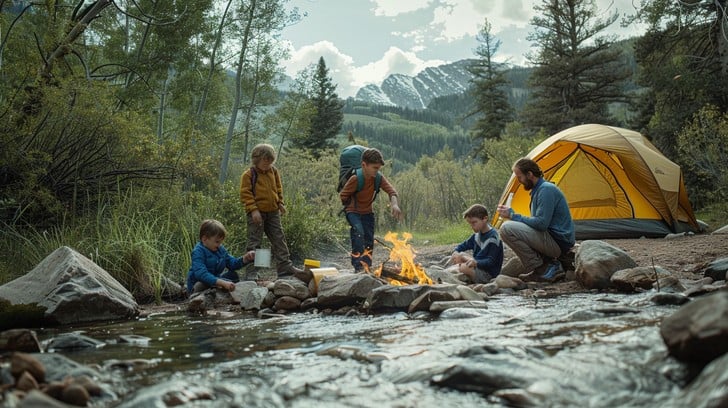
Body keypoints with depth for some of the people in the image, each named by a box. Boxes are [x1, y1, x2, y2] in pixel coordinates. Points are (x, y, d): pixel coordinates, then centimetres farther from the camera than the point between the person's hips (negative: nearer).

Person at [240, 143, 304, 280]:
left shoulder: (273, 172, 10)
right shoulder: (249, 175, -7)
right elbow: (245, 194, -10)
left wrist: (280, 203, 12)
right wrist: (253, 210, -17)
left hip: (273, 212, 6)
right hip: (256, 214, -5)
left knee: (279, 239, 8)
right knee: (254, 242, -2)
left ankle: (285, 267, 14)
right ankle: (251, 272, 2)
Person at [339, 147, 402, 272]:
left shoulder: (379, 178, -13)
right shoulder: (355, 179, -26)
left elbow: (391, 190, -26)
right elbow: (343, 196, -17)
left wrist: (394, 203, -44)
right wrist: (352, 206, -8)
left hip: (368, 212, 5)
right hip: (353, 211, -5)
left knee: (369, 239, 4)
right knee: (359, 232, -27)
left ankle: (367, 267, 16)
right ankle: (358, 266, -26)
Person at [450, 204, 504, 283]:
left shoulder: (493, 237, -21)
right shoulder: (478, 234, 5)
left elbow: (491, 262, -25)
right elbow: (465, 244, 16)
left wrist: (476, 263, -42)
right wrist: (456, 251, -6)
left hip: (488, 274, -9)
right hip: (478, 267, 9)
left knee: (464, 267, -28)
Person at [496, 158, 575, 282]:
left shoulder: (546, 189, -14)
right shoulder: (538, 189, 17)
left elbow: (541, 224, -23)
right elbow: (536, 221, 19)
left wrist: (513, 216, -14)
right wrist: (512, 214, 7)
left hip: (558, 242, -10)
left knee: (507, 228, -20)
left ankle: (540, 269, -12)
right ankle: (549, 264, 9)